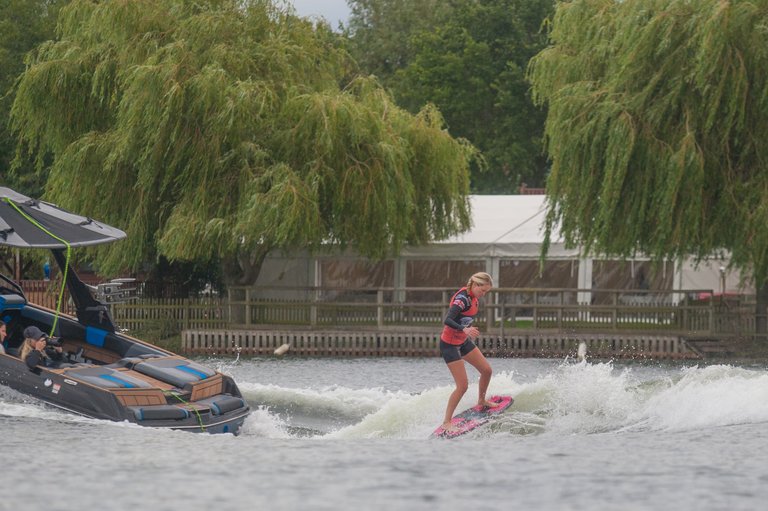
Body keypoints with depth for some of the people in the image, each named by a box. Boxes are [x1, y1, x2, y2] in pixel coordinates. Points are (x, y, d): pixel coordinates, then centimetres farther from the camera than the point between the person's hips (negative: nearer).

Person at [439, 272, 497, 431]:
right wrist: (464, 329, -52)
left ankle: (481, 401, 39)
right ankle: (446, 422, -3)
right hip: (449, 345, -9)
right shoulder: (462, 298, -26)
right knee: (462, 386, -11)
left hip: (463, 341, 9)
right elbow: (447, 320, -38)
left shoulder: (472, 296, 2)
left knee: (486, 370, 13)